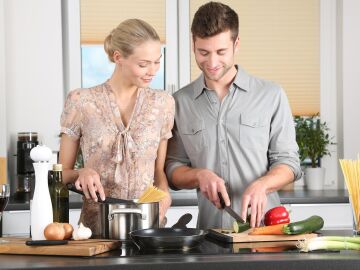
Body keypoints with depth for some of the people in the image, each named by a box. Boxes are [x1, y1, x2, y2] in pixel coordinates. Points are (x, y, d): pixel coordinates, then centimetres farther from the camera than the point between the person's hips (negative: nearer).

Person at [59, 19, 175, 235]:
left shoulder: (163, 103, 8)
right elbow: (63, 173, 8)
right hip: (96, 225, -1)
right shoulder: (81, 102, 0)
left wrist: (163, 191, -4)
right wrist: (81, 173, -12)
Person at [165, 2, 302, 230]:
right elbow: (173, 169, 12)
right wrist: (200, 175, -8)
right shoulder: (180, 102, 9)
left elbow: (288, 162, 6)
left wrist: (261, 185, -13)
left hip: (263, 224, -1)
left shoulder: (271, 96, 5)